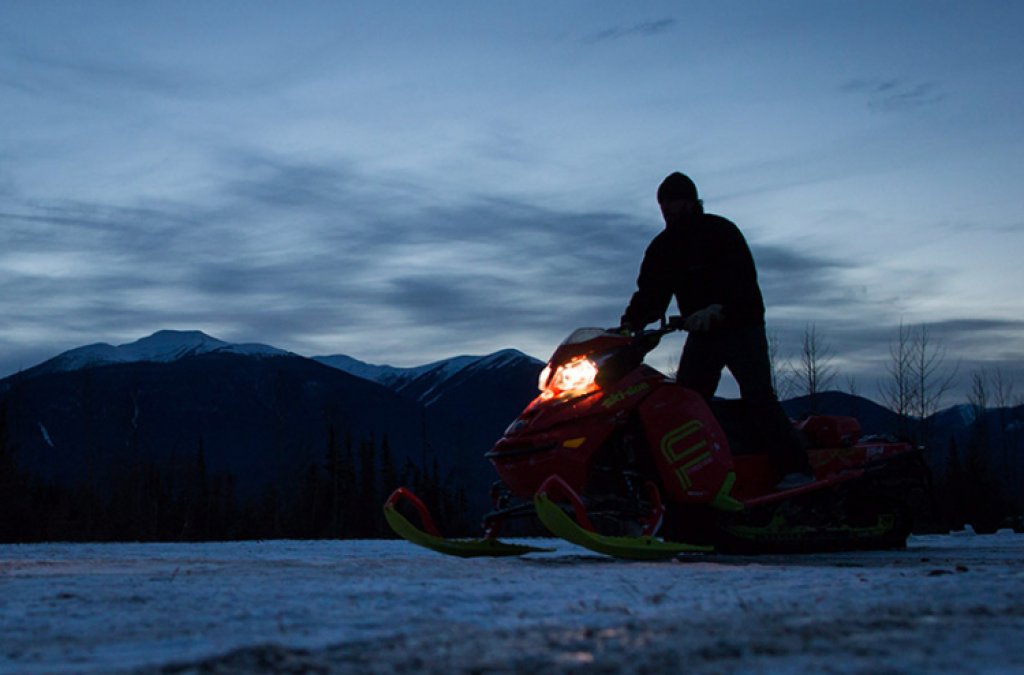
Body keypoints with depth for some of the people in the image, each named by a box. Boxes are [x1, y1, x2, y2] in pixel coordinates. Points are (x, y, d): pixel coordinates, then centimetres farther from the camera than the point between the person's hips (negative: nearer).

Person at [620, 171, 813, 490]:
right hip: (702, 333, 6)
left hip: (740, 325, -6)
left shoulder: (720, 231, -10)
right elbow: (650, 291, 6)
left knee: (758, 397, -16)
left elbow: (742, 278, -22)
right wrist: (630, 323, -11)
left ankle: (795, 467, -17)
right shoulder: (663, 246, 9)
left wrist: (717, 309, -37)